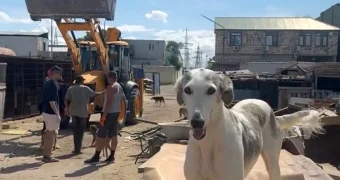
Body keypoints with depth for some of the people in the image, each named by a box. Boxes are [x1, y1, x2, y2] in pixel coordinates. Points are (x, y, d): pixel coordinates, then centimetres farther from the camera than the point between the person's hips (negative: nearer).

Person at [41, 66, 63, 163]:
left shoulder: (47, 83, 13)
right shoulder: (52, 84, -17)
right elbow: (51, 101, -23)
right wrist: (57, 113, -22)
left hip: (46, 111, 10)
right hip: (51, 113, -10)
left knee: (48, 133, 16)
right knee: (51, 134, -2)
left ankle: (46, 155, 23)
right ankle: (47, 156, 5)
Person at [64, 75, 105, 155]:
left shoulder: (70, 89, 4)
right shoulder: (85, 88, -4)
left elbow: (66, 100, -1)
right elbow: (94, 94, 2)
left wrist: (67, 109, 6)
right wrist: (103, 92, 16)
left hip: (74, 112, 3)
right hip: (83, 113, -3)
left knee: (75, 131, 10)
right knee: (80, 131, 4)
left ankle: (76, 149, 9)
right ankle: (78, 149, 4)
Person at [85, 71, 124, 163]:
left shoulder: (111, 87, -15)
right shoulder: (119, 87, 14)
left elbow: (108, 102, -22)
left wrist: (104, 116, -23)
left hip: (109, 113, -9)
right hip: (116, 113, 9)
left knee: (100, 135, -5)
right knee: (113, 135, 9)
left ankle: (96, 156, -4)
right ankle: (112, 156, 11)